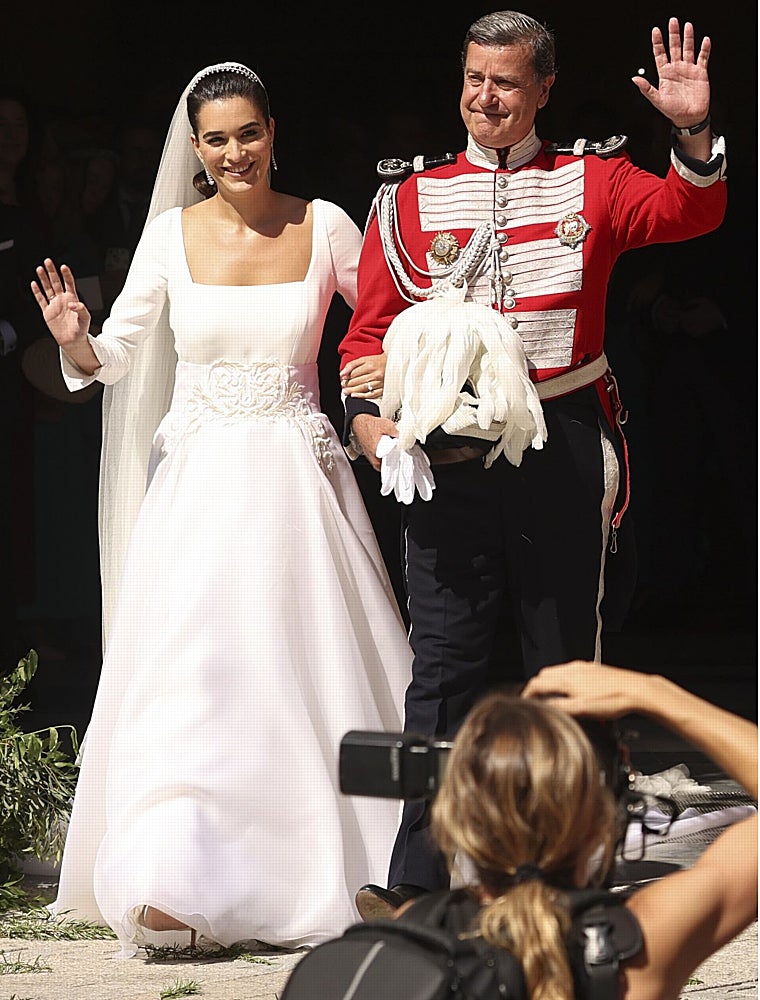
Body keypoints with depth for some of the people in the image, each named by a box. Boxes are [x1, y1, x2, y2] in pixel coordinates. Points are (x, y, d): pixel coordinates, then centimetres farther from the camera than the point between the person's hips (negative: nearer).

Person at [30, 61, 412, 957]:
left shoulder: (323, 228, 0)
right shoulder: (173, 234, 1)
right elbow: (113, 358, 5)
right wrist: (74, 339, -16)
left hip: (295, 475, 0)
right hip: (199, 477, 0)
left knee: (306, 666, 2)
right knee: (184, 671, -9)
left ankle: (325, 874, 16)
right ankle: (173, 882, -11)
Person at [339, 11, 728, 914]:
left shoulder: (591, 180, 8)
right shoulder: (411, 198, 10)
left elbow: (688, 213, -8)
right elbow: (369, 329, 10)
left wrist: (694, 134, -25)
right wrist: (369, 414, -8)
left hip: (563, 456, 0)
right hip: (447, 459, 0)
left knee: (564, 662, 7)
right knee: (445, 667, -5)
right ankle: (419, 882, -8)